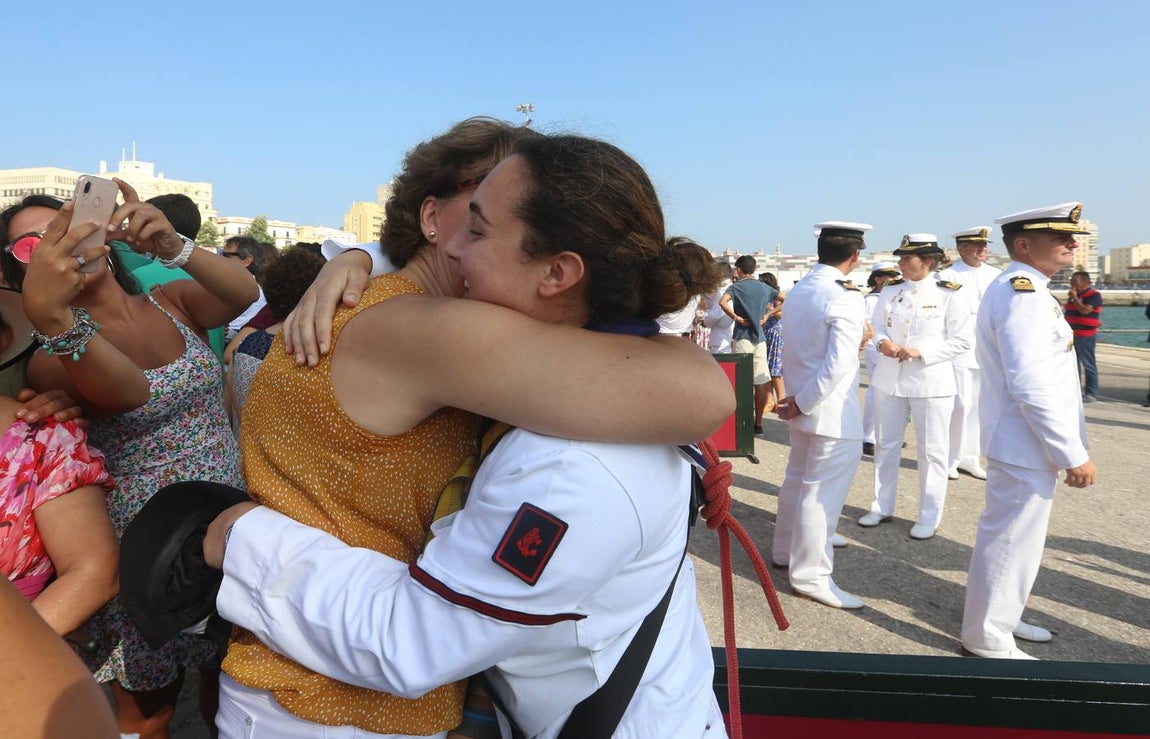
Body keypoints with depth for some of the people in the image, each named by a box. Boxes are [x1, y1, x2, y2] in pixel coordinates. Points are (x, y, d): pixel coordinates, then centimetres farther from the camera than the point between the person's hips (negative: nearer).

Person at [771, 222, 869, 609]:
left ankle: (785, 550, 36)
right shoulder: (845, 298, -19)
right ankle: (811, 575, 9)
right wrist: (803, 403, -15)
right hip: (833, 413, -8)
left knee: (798, 478, 21)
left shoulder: (797, 291, 5)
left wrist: (797, 398, 13)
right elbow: (838, 364, -24)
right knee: (822, 491, 0)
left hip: (803, 406, 8)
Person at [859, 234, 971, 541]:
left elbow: (961, 340, -9)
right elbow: (877, 326, 9)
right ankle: (882, 506, 27)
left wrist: (920, 352, -20)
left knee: (931, 451, 6)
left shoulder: (948, 295, -8)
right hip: (889, 379, 4)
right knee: (885, 446, 13)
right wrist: (882, 342, -15)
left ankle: (929, 517, 19)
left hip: (931, 383, -4)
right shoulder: (890, 291, 4)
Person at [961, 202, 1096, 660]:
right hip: (1027, 447, -10)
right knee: (1011, 542, 2)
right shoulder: (1023, 293, -21)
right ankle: (988, 638, 16)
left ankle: (1000, 617, 38)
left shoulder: (1016, 288, 13)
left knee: (1011, 537, 22)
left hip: (1021, 443, 10)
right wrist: (1074, 454, -21)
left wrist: (1068, 449, 20)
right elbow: (1031, 386, -27)